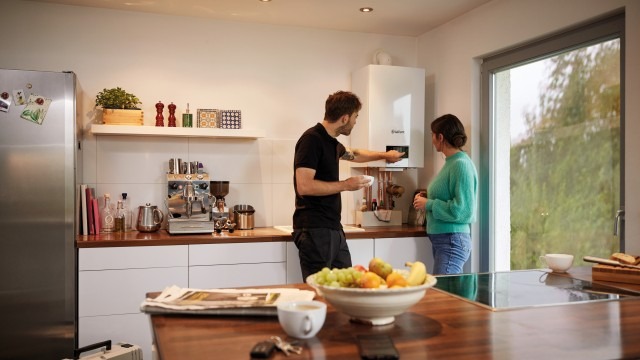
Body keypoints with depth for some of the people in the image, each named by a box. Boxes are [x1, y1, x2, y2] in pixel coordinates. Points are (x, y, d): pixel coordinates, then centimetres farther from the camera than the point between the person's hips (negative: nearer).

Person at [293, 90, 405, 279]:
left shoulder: (331, 142, 15)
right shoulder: (312, 139, -13)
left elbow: (354, 154, 38)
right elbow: (304, 186, -23)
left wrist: (385, 155, 48)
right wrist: (345, 185, -15)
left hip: (334, 228, 9)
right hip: (314, 230, -9)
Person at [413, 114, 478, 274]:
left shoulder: (461, 165, -15)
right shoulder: (451, 162, 12)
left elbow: (462, 210, -20)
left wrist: (429, 204, -13)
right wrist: (426, 200, 9)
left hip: (452, 241, -9)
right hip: (441, 238, 9)